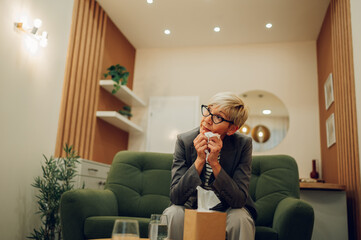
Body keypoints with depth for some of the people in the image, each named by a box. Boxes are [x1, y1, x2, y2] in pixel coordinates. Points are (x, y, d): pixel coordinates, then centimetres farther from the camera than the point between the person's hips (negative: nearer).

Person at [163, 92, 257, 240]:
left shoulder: (243, 144, -17)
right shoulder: (184, 141, -16)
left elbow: (239, 200, -22)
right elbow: (176, 197, -20)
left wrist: (214, 163, -32)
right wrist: (199, 161, -31)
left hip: (227, 210, 0)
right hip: (192, 207, 1)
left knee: (240, 218, -31)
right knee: (173, 214, -29)